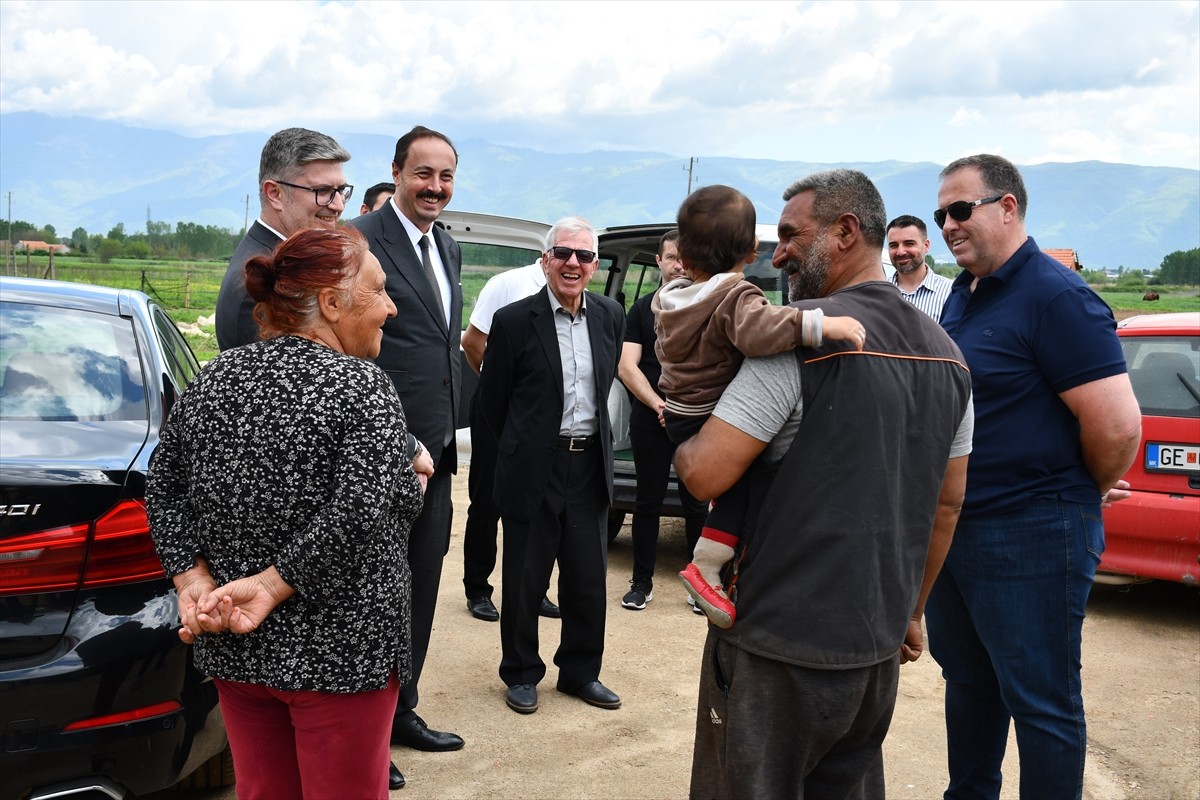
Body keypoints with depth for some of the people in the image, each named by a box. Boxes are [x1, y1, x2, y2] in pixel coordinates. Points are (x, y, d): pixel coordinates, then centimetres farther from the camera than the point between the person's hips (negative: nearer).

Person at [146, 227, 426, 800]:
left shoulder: (212, 381, 4)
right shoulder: (361, 389, -16)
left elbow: (164, 491, 6)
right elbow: (357, 515, -26)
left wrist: (193, 581, -2)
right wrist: (272, 586, -17)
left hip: (233, 648, 6)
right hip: (338, 654, -6)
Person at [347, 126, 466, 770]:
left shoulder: (448, 249, 14)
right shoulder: (360, 239, -13)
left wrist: (447, 431, 17)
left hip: (436, 451, 8)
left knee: (420, 590, 18)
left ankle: (400, 710, 35)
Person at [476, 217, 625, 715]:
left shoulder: (609, 316, 4)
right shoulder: (514, 320, -9)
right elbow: (492, 399, 0)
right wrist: (520, 448, 8)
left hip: (590, 465, 4)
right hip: (534, 471, -4)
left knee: (588, 578, 12)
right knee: (524, 580, 8)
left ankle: (580, 671, 30)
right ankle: (521, 674, 26)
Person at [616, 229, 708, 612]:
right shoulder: (642, 308, 8)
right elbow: (626, 367, 0)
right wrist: (658, 404, -16)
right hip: (649, 420, 1)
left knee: (697, 504, 4)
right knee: (648, 502, 8)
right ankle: (642, 581, 18)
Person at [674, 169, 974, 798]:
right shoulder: (945, 353, 7)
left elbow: (705, 475, -21)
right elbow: (947, 505, 13)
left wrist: (679, 445, 1)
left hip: (781, 645, -7)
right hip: (879, 644, 7)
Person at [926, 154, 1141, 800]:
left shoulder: (1055, 296, -16)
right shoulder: (962, 294, 10)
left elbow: (1117, 426, -22)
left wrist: (1085, 495, -5)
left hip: (1030, 540, -9)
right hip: (951, 526, 9)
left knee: (1041, 700, 4)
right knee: (967, 679, 22)